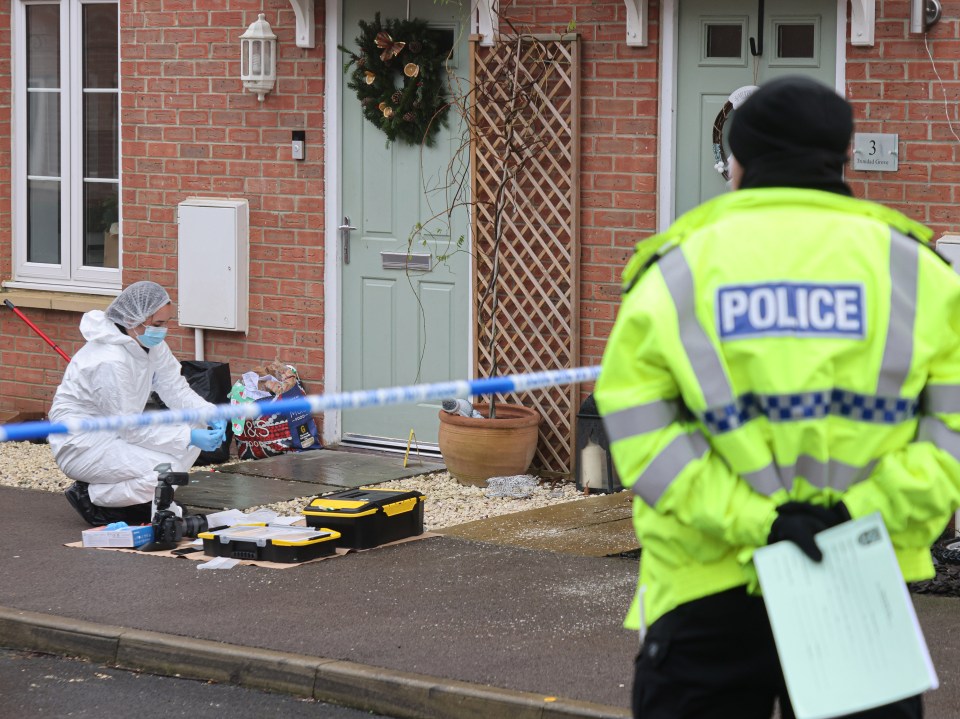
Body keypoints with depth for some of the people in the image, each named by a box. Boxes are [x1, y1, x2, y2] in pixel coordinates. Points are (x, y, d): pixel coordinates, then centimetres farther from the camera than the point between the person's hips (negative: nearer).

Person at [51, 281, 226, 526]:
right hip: (82, 444, -9)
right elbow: (130, 428, -25)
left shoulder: (151, 344, 0)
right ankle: (91, 497, -5)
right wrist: (188, 437, -28)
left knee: (195, 431, -4)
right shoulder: (110, 360, -28)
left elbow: (176, 390, 1)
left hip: (116, 433, 9)